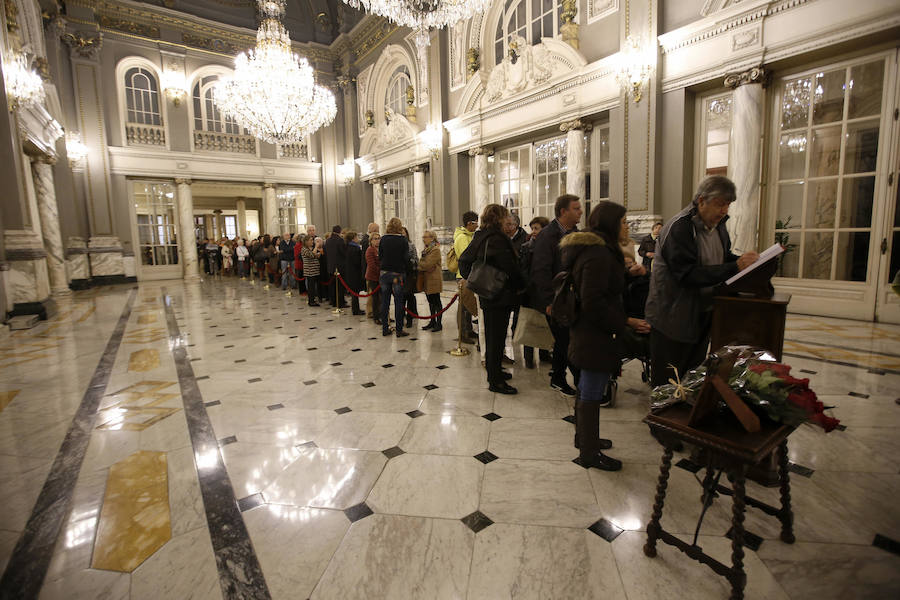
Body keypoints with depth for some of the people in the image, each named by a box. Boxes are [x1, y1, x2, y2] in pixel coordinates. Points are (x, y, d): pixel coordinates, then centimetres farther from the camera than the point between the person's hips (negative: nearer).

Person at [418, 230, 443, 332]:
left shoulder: (435, 250, -13)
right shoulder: (426, 250, 16)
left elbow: (428, 265, -20)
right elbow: (422, 263, 16)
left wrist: (418, 264, -6)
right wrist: (420, 266, -5)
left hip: (434, 280, -9)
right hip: (426, 280, 9)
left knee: (436, 302, -2)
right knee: (431, 302, 14)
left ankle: (438, 323, 4)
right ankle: (432, 321, 22)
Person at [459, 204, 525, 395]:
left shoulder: (479, 237, 10)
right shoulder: (496, 239, -18)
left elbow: (464, 260, 15)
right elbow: (509, 266, -20)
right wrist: (521, 286, -6)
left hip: (487, 295, 9)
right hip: (500, 296, -9)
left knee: (491, 335, 19)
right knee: (497, 337, -3)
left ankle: (493, 370, 34)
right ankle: (495, 381, 5)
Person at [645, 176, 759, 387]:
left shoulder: (718, 224, 7)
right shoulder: (678, 228, -20)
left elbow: (724, 257, 19)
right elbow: (688, 274, -26)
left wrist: (744, 260, -2)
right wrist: (735, 267, -26)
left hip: (703, 313, 9)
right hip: (673, 317, -8)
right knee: (667, 384, 3)